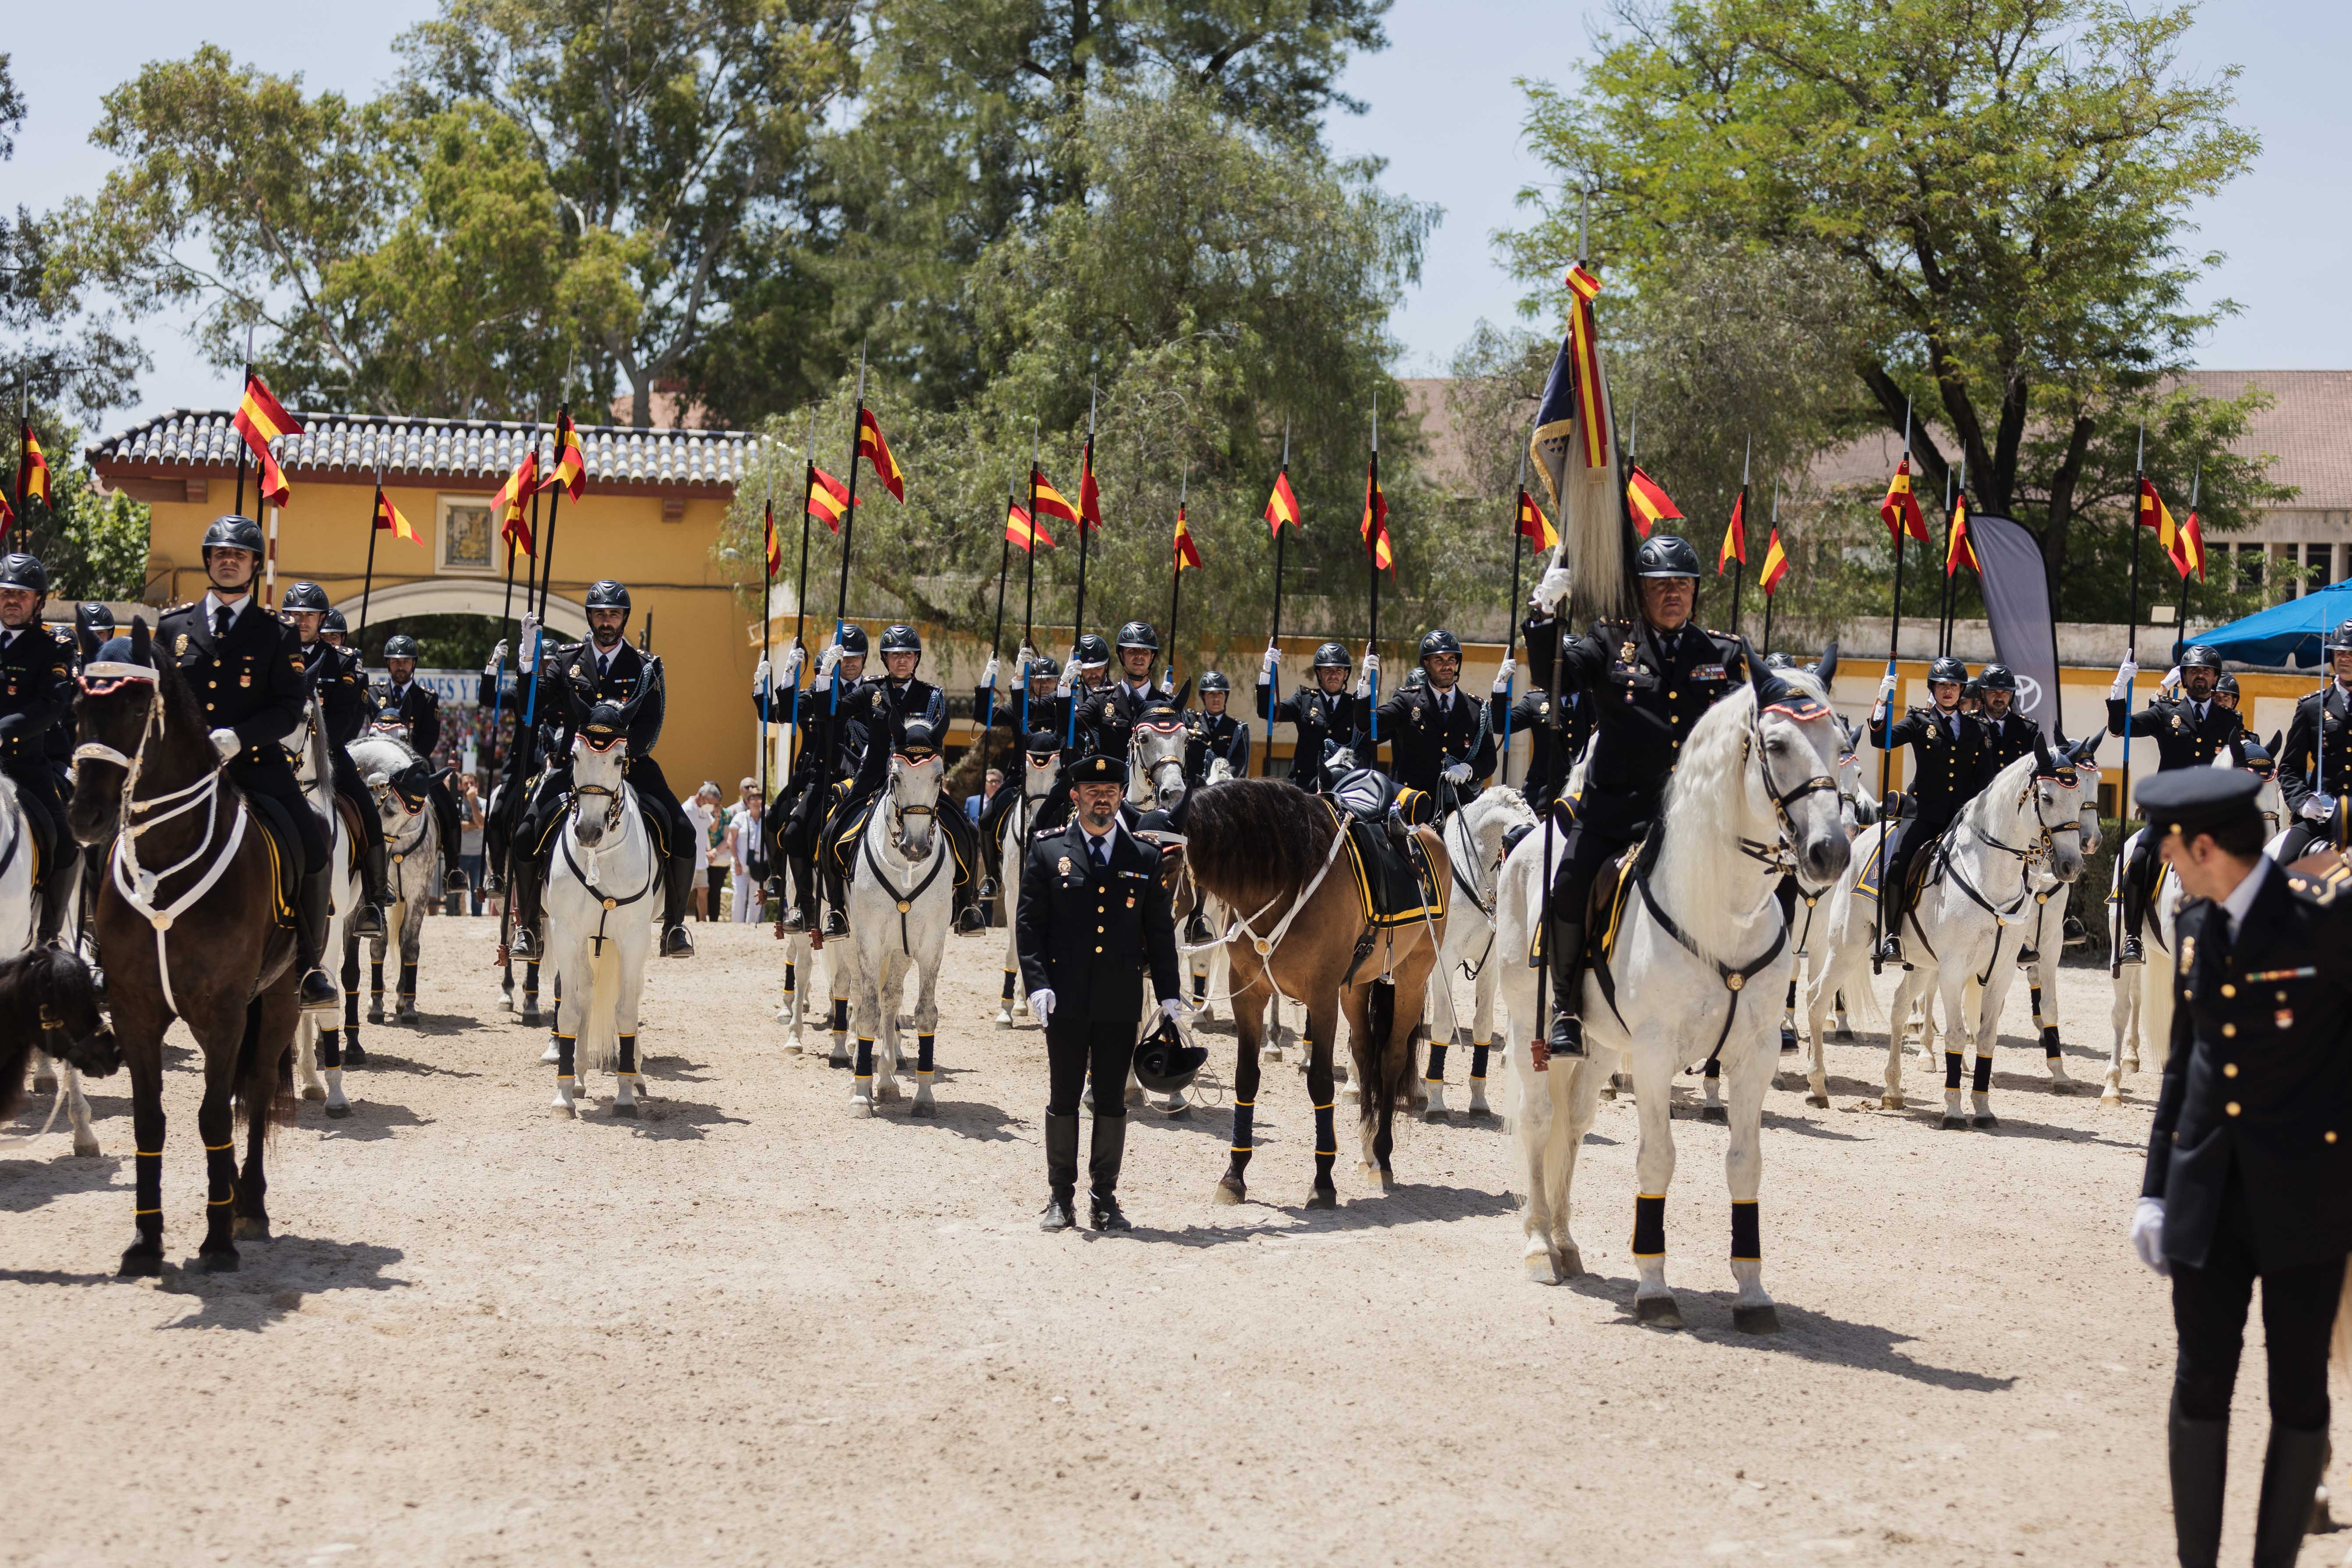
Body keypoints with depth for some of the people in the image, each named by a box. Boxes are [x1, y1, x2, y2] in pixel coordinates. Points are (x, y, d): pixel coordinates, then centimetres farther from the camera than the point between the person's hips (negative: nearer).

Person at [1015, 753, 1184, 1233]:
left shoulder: (1145, 857, 8)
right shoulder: (1048, 850, 3)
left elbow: (1160, 931, 9)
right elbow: (1029, 922, 0)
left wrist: (1169, 994, 2)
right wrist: (1037, 982, -12)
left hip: (1121, 1002, 1)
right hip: (1066, 1000, -1)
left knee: (1112, 1102, 6)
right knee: (1063, 1100, 5)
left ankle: (1104, 1199, 14)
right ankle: (1060, 1199, 13)